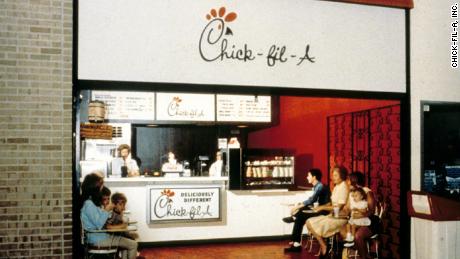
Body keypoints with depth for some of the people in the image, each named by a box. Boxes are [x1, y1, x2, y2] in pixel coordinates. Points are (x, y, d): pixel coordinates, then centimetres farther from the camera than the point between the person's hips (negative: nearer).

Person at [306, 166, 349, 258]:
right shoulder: (336, 186, 12)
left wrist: (322, 208, -15)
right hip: (333, 215, 9)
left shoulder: (344, 187, -16)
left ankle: (323, 246, -2)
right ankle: (322, 245, 2)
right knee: (309, 222, 0)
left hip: (340, 218, -9)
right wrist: (321, 206, 2)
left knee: (314, 225, -19)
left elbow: (339, 207, -20)